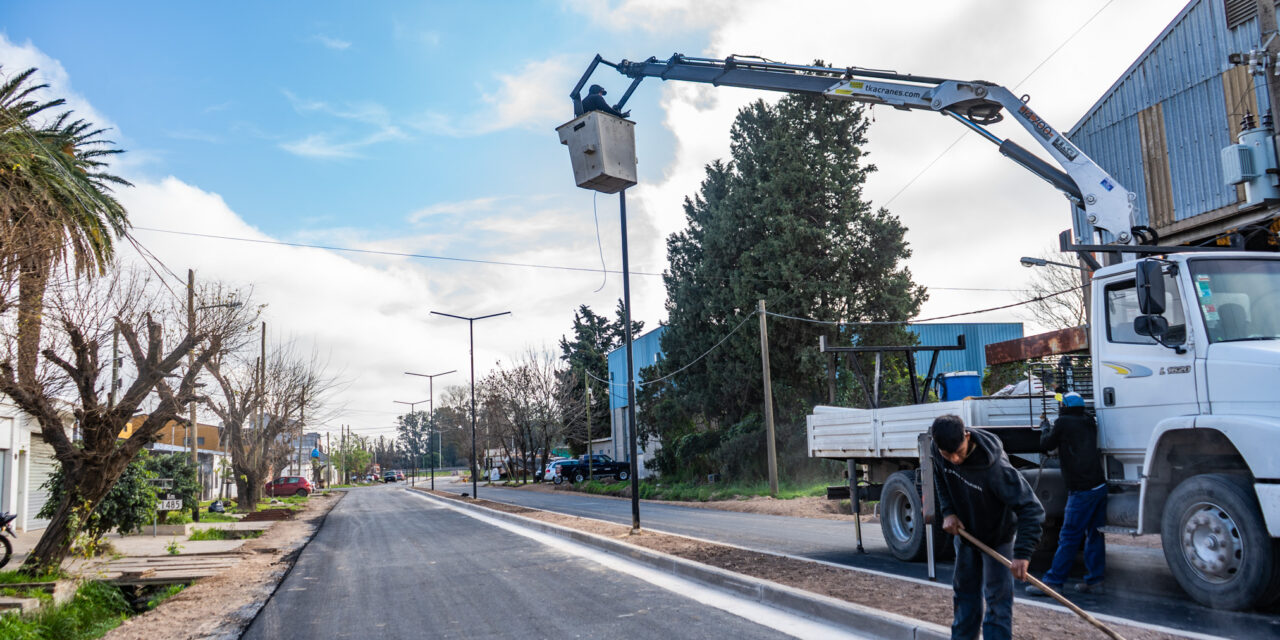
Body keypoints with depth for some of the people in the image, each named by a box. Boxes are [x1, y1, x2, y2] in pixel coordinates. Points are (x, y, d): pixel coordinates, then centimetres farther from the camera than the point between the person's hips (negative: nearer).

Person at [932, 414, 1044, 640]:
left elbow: (1031, 508, -38)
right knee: (965, 590, 20)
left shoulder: (994, 467, -40)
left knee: (998, 598, -4)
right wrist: (948, 512, -11)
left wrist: (1023, 553, -43)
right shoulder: (939, 452, -22)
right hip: (965, 532, 6)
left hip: (997, 537, -5)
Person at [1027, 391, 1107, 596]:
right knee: (1094, 535, 11)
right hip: (1099, 485, 7)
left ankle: (1053, 582, -2)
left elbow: (1046, 444, 6)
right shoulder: (1089, 423, 13)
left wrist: (1046, 428, 23)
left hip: (1081, 491, -7)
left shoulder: (1063, 422, -6)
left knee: (1068, 537, -5)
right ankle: (1094, 580, 14)